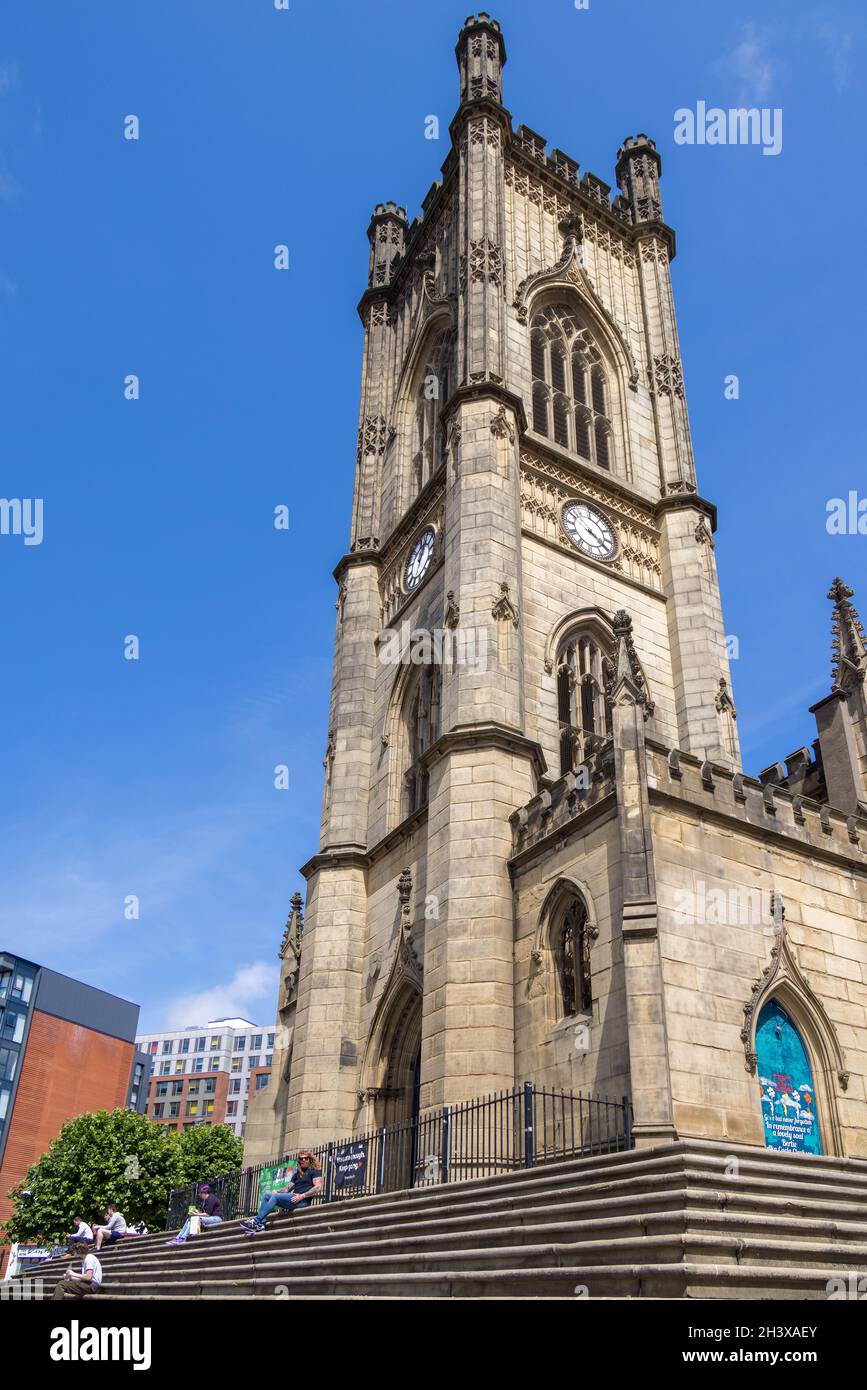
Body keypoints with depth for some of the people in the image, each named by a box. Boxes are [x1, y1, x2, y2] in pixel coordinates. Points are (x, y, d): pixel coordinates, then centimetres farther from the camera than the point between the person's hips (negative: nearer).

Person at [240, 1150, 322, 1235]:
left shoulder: (315, 1171, 5)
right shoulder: (298, 1173, 28)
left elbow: (318, 1187, -10)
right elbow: (289, 1187, 23)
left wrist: (302, 1196, -18)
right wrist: (277, 1191, 5)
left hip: (303, 1201, -8)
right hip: (294, 1198, 8)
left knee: (275, 1197, -24)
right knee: (266, 1195, -3)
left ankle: (256, 1222, -27)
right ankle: (261, 1224, -19)